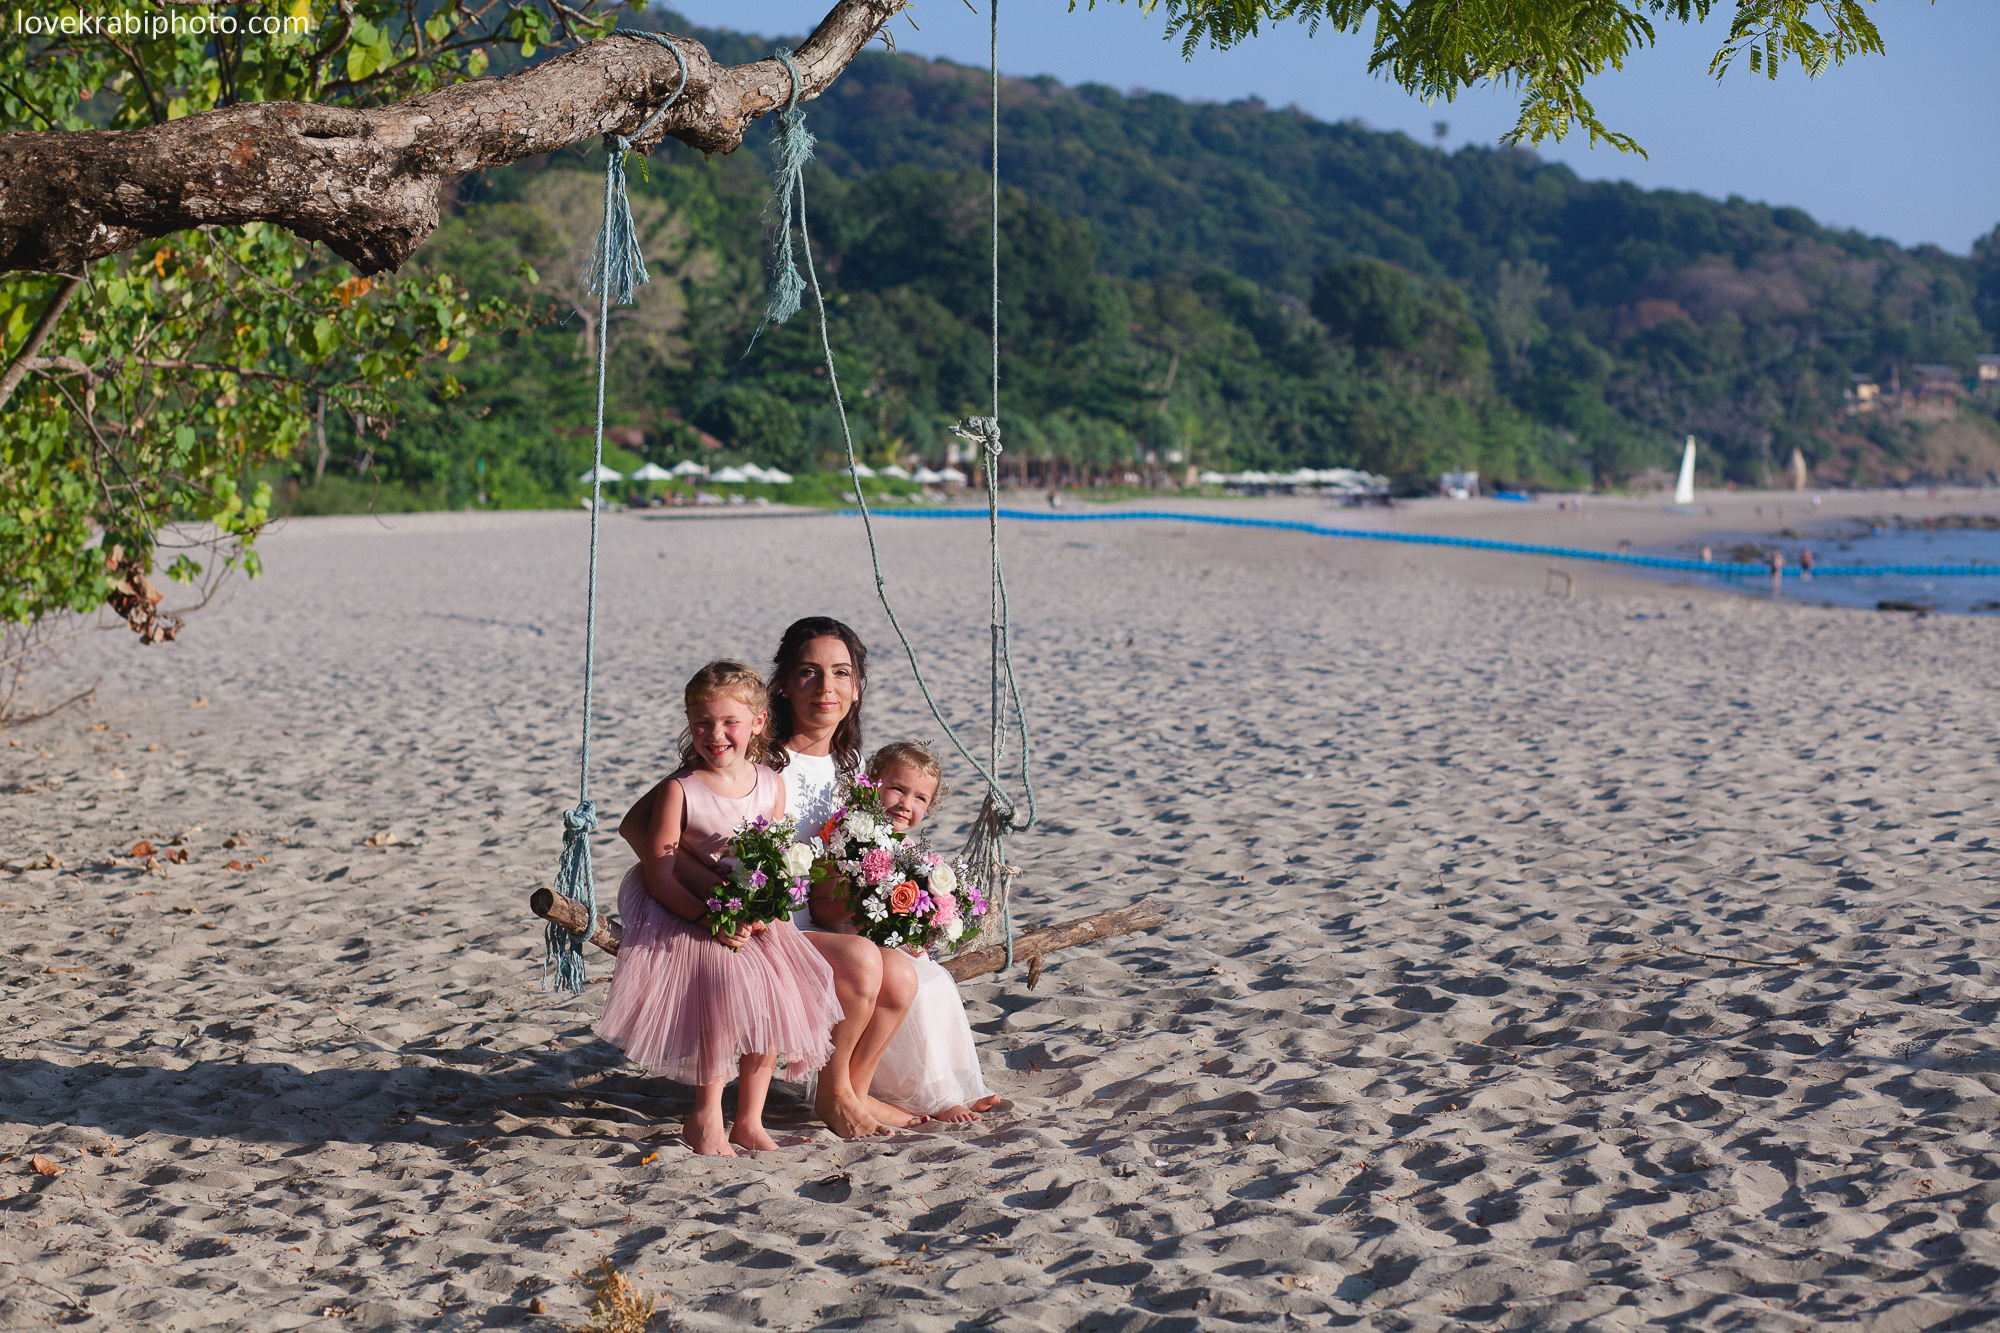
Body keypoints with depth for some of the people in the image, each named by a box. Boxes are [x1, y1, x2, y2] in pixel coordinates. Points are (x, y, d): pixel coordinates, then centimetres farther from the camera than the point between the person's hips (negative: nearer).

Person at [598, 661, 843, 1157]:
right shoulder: (680, 790, -10)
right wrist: (707, 918, -25)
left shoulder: (770, 784, 3)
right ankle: (705, 1117, -9)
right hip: (690, 918, -5)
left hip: (754, 920, 5)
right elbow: (658, 874, -13)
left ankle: (749, 1120, 6)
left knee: (775, 996, -12)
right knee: (729, 986, -26)